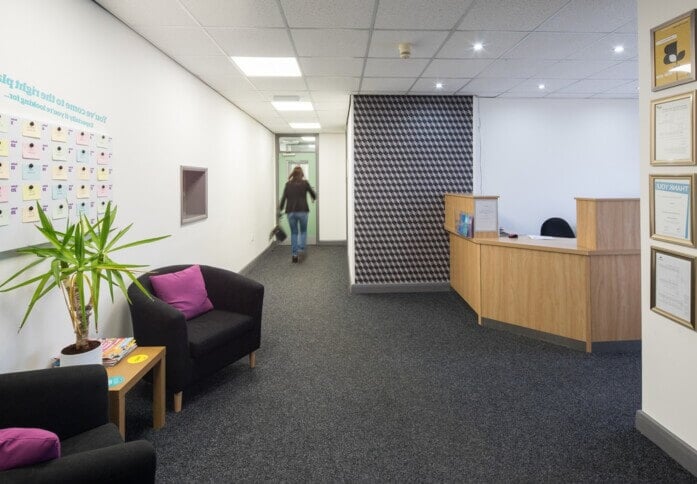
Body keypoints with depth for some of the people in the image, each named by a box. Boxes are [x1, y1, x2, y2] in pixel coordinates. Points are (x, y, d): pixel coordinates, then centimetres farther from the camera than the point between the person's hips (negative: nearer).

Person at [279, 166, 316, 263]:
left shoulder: (288, 184, 5)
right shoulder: (305, 183, 0)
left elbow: (283, 198, 2)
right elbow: (313, 194, 11)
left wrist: (280, 209, 9)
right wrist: (314, 198, 33)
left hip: (290, 211, 2)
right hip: (302, 211, -2)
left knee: (294, 233, 13)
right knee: (303, 231, 16)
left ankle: (294, 254, 10)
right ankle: (301, 249, -4)